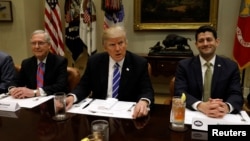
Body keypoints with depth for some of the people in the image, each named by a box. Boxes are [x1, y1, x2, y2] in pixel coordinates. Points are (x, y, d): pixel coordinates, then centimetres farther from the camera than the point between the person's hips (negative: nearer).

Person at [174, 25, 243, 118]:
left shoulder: (231, 66, 6)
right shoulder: (184, 65, 1)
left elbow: (236, 95, -3)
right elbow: (179, 92, -10)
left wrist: (226, 107, -26)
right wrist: (200, 105, -28)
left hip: (220, 117, 2)